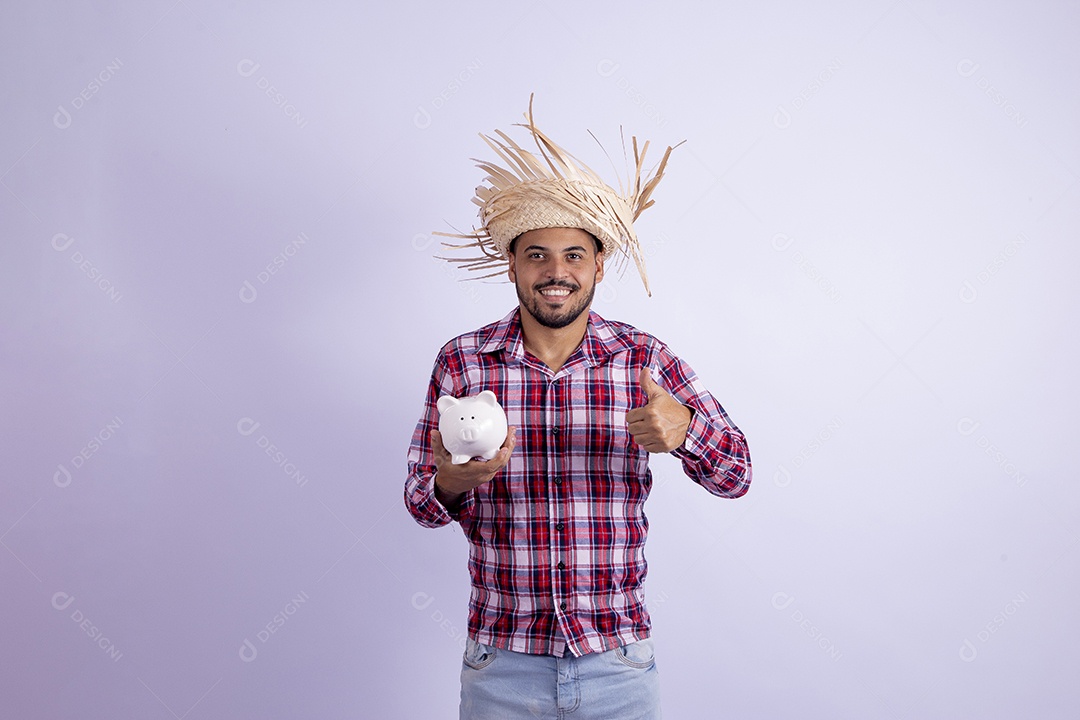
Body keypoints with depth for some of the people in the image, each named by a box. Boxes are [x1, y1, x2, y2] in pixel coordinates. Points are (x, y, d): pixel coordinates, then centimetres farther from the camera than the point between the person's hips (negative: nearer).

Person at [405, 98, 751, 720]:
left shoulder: (646, 359, -4)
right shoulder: (461, 363, -4)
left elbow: (735, 476, -6)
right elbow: (424, 504, 0)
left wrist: (683, 428, -28)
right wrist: (452, 479, -23)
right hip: (501, 665, 0)